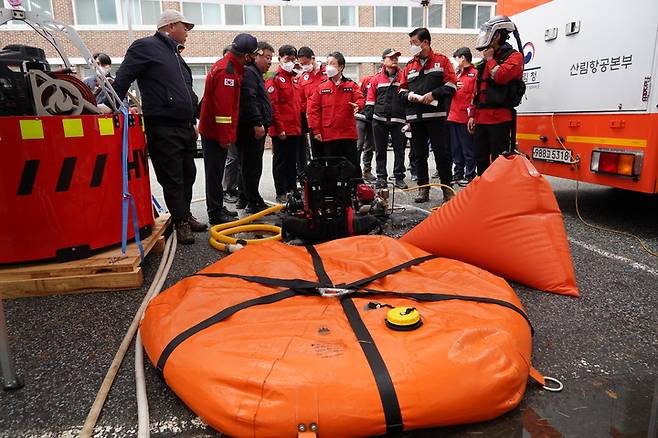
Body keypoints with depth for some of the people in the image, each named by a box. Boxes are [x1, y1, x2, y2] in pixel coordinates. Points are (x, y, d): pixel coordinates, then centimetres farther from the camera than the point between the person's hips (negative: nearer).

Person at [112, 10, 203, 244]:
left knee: (188, 175, 15)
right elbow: (122, 79, -11)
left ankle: (186, 216, 29)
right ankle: (180, 223, 9)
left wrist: (193, 123, 23)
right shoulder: (146, 47, -4)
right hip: (163, 130, -9)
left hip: (185, 128, 9)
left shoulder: (175, 55, 22)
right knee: (172, 179, -1)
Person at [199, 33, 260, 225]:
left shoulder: (230, 67, 14)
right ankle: (216, 213, 4)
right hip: (216, 132, -10)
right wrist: (225, 137, -21)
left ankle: (218, 208, 26)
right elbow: (223, 107, -23)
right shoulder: (226, 71, -18)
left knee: (216, 171, 15)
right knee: (215, 172, -3)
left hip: (213, 130, 10)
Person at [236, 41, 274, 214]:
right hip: (251, 129, -11)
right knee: (253, 166, -9)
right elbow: (249, 100, -21)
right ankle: (254, 203, -6)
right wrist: (257, 123, -24)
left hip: (255, 129, 11)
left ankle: (244, 198, 25)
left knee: (248, 165, 15)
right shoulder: (248, 72, -9)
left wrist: (262, 124, 26)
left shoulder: (256, 74, 26)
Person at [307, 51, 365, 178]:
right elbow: (313, 109, 3)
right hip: (328, 135, 1)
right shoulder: (321, 87, 6)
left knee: (354, 166, 5)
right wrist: (316, 130, -4)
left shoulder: (351, 85, 6)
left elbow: (360, 98, -3)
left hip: (348, 134, 0)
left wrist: (357, 105, -28)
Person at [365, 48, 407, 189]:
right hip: (380, 120, 0)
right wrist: (370, 114, 0)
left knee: (399, 150, 2)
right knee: (380, 150, 6)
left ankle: (399, 178, 9)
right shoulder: (376, 79, 7)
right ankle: (381, 177, 14)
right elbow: (370, 99, 9)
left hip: (398, 120, 0)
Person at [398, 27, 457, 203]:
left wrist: (433, 94, -14)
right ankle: (423, 188, 15)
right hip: (415, 116, 4)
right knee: (419, 154, 7)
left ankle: (447, 188, 7)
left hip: (436, 114, -4)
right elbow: (402, 89, 18)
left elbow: (451, 85, -2)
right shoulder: (410, 65, 17)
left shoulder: (441, 61, 5)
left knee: (442, 153, -2)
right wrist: (408, 95, -3)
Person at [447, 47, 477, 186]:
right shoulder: (457, 75, 20)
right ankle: (457, 174, 22)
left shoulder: (475, 74, -5)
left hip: (465, 118, -8)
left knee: (468, 149, -2)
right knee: (456, 149, 13)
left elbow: (477, 95, -13)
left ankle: (469, 176, 5)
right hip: (453, 117, 8)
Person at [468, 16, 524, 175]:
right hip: (481, 118, 8)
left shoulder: (514, 56, 0)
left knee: (499, 160, -7)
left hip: (499, 117, -8)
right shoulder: (485, 61, 23)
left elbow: (501, 76, -21)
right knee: (481, 159, 11)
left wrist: (490, 59, -4)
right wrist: (472, 114, 17)